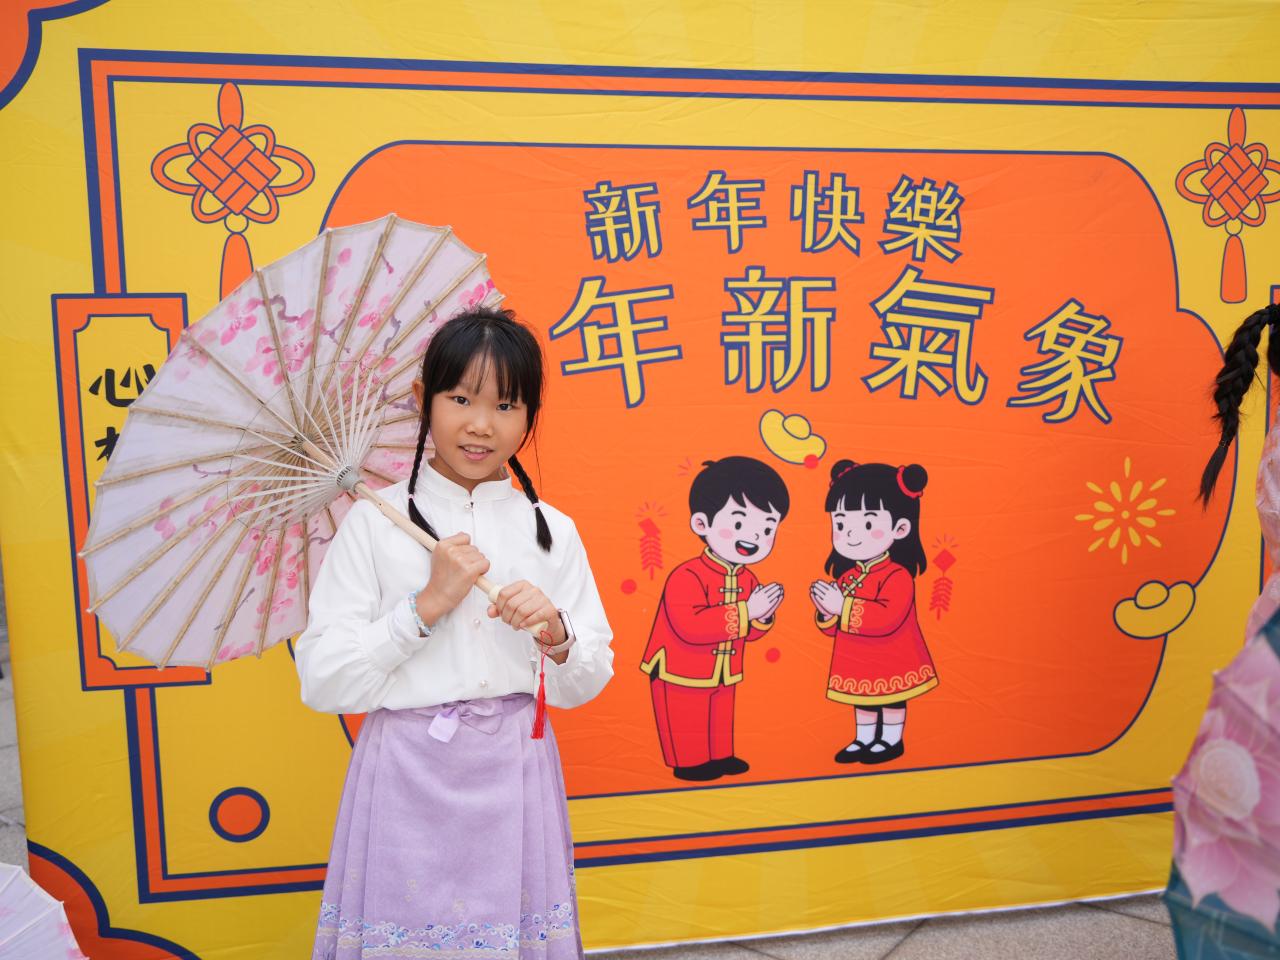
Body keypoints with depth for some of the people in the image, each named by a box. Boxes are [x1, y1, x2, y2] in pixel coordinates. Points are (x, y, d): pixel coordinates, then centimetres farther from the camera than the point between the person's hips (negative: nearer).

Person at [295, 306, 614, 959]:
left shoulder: (552, 530, 1)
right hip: (406, 778, -1)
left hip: (512, 780, 2)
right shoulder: (374, 523, -6)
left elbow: (584, 687, 6)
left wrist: (556, 635, -14)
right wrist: (426, 604, -16)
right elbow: (322, 684, -9)